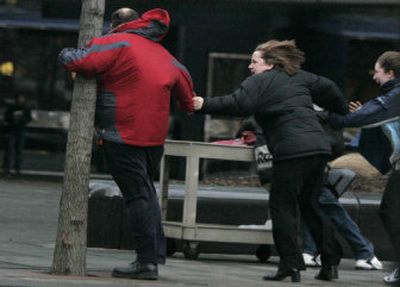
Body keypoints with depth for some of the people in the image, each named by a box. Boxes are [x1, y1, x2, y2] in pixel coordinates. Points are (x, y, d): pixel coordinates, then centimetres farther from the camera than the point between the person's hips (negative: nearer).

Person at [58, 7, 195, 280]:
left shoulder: (117, 43, -8)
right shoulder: (162, 53, 15)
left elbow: (77, 61, -18)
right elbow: (184, 81, 28)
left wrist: (68, 53, 4)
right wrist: (190, 104, 47)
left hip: (124, 136, -7)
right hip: (155, 136, 7)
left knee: (137, 196, -5)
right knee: (147, 191, 21)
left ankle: (147, 261, -5)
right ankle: (157, 251, 20)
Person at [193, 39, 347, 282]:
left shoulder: (259, 82, -1)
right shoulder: (299, 77, 21)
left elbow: (239, 105, -16)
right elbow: (328, 88, 27)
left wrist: (206, 105, -15)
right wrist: (344, 112, 44)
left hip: (292, 151, -8)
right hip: (319, 146, 8)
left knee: (282, 205, -2)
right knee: (310, 205, 17)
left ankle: (291, 265, -9)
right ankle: (331, 263, 14)